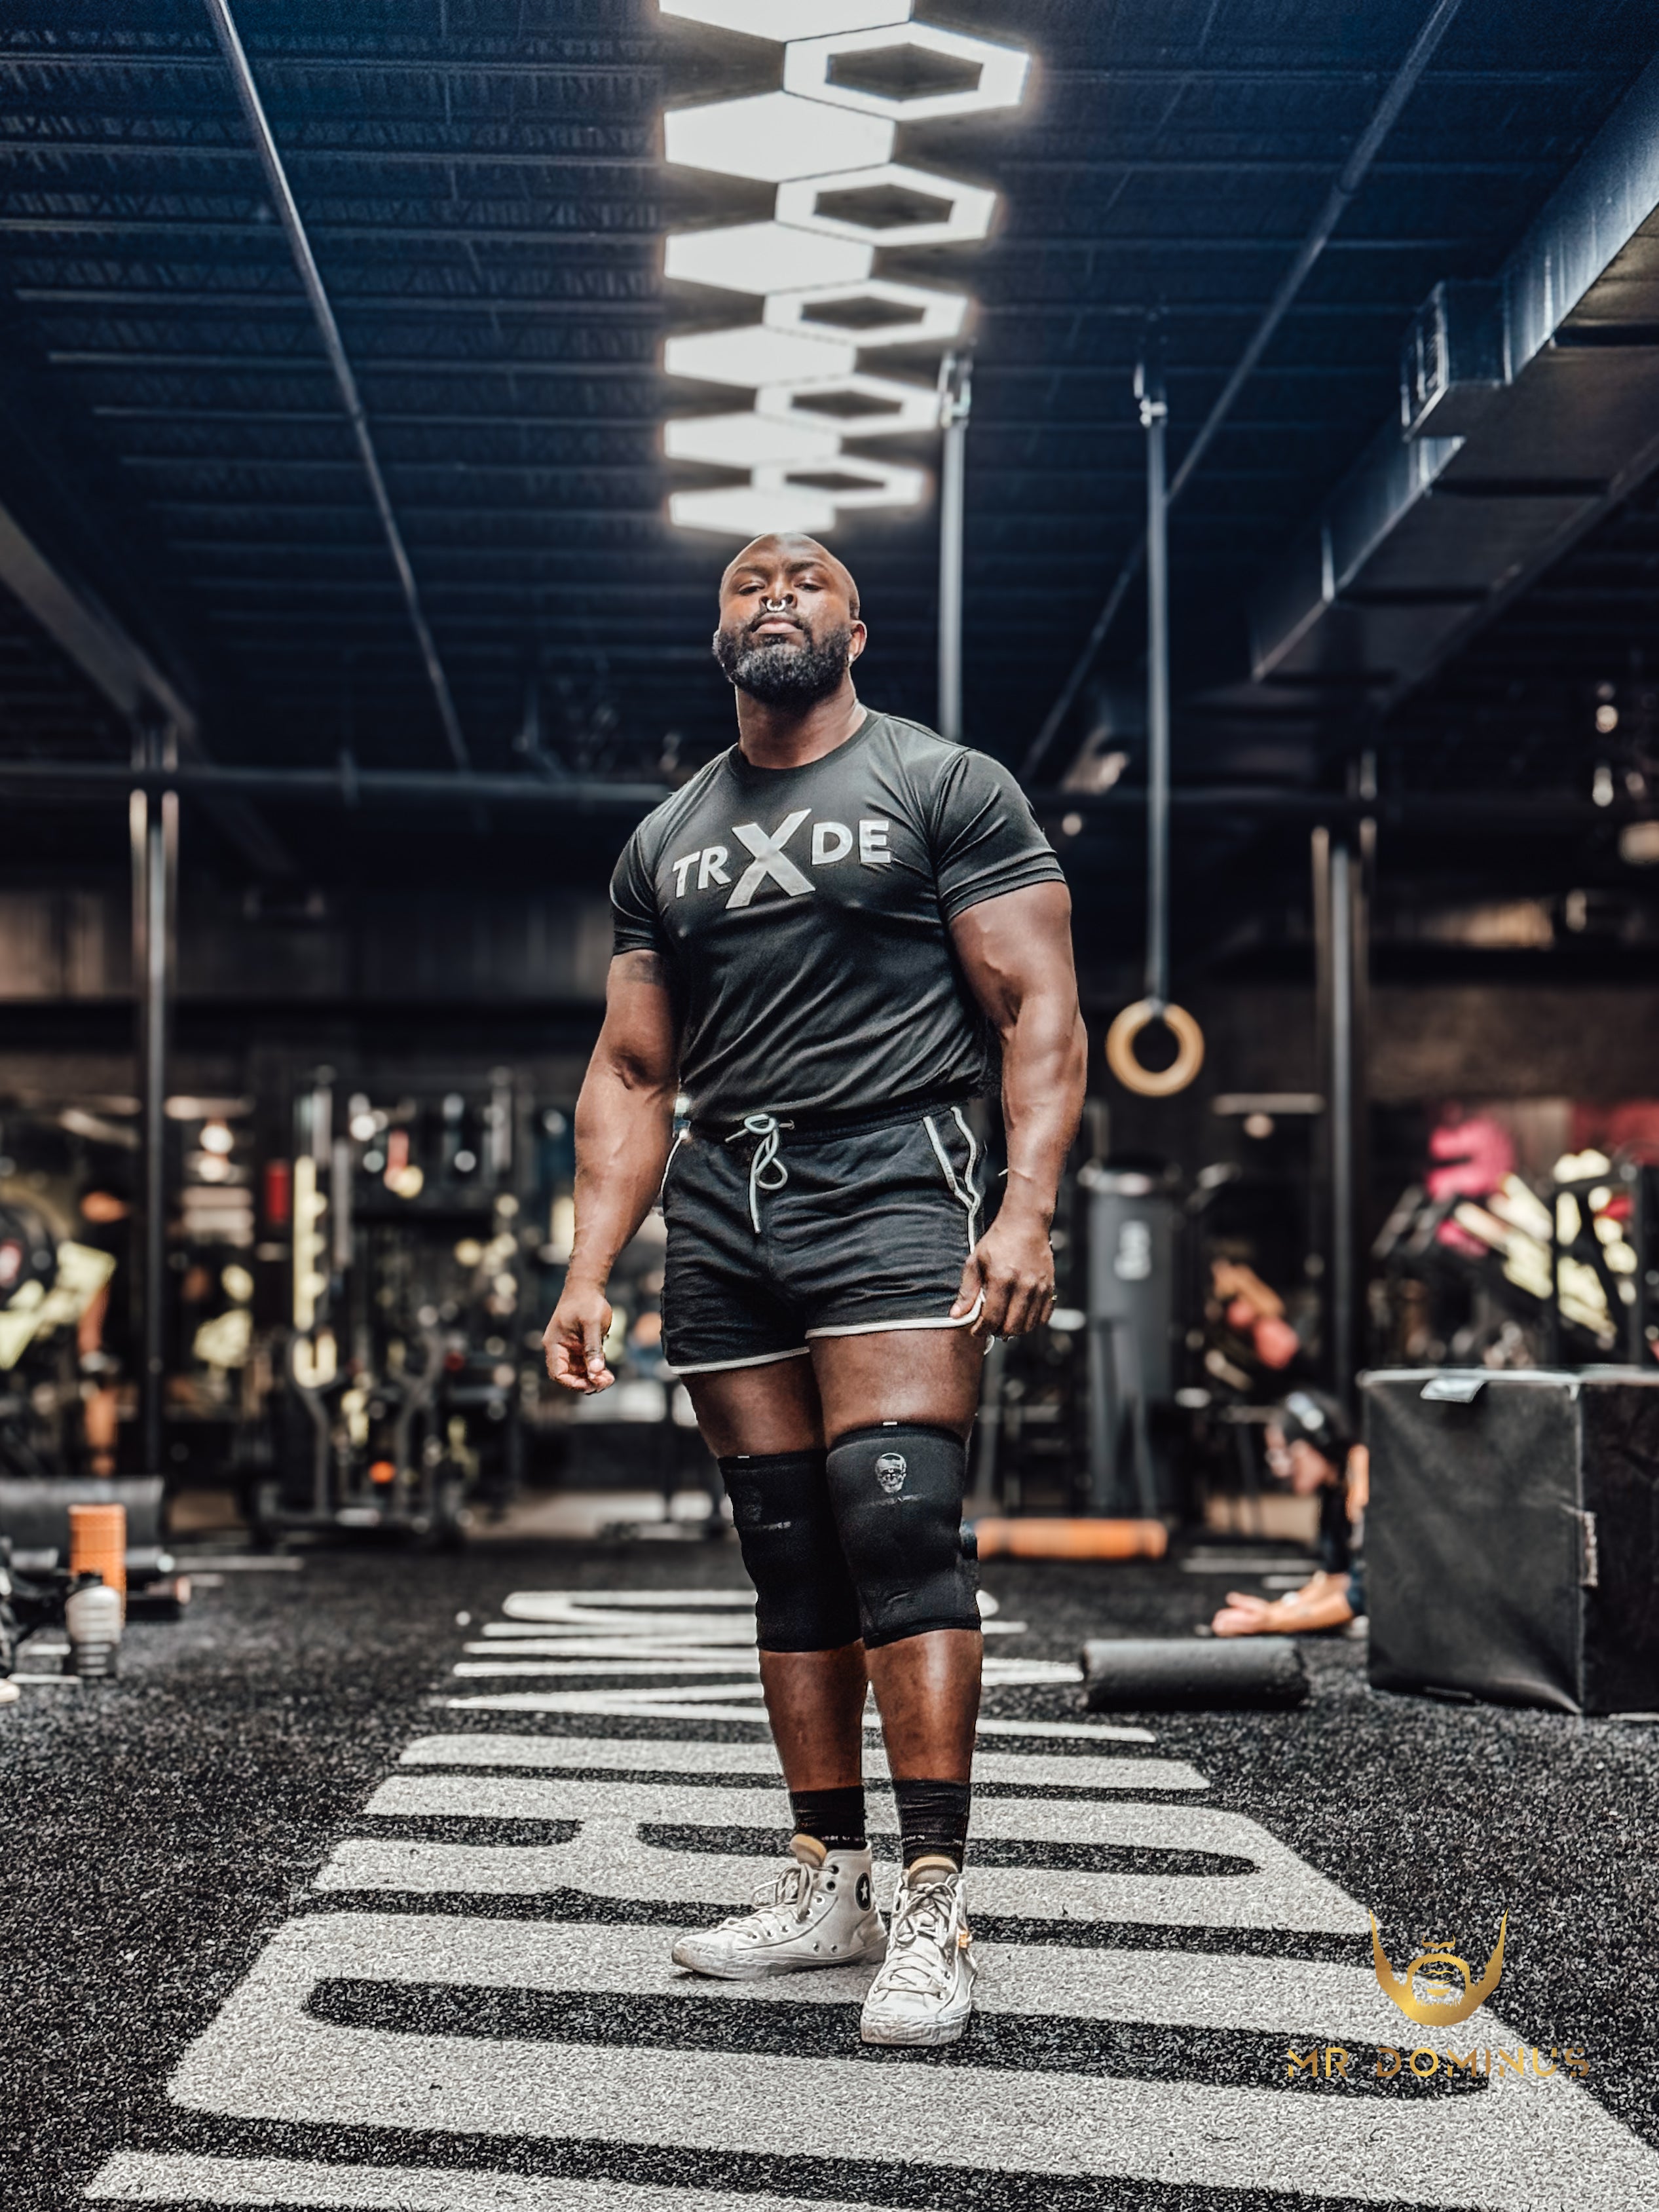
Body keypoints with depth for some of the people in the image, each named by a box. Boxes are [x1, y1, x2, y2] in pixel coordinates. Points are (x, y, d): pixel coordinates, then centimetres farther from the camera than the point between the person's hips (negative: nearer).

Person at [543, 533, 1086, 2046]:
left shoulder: (947, 787, 4)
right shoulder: (668, 843, 19)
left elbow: (1040, 1015, -3)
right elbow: (632, 1079, 18)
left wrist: (1027, 1208, -18)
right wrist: (589, 1275, 7)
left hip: (890, 1180, -5)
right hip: (724, 1204, 5)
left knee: (899, 1527, -16)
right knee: (789, 1560, 5)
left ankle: (932, 1909, -14)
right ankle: (830, 1878, 13)